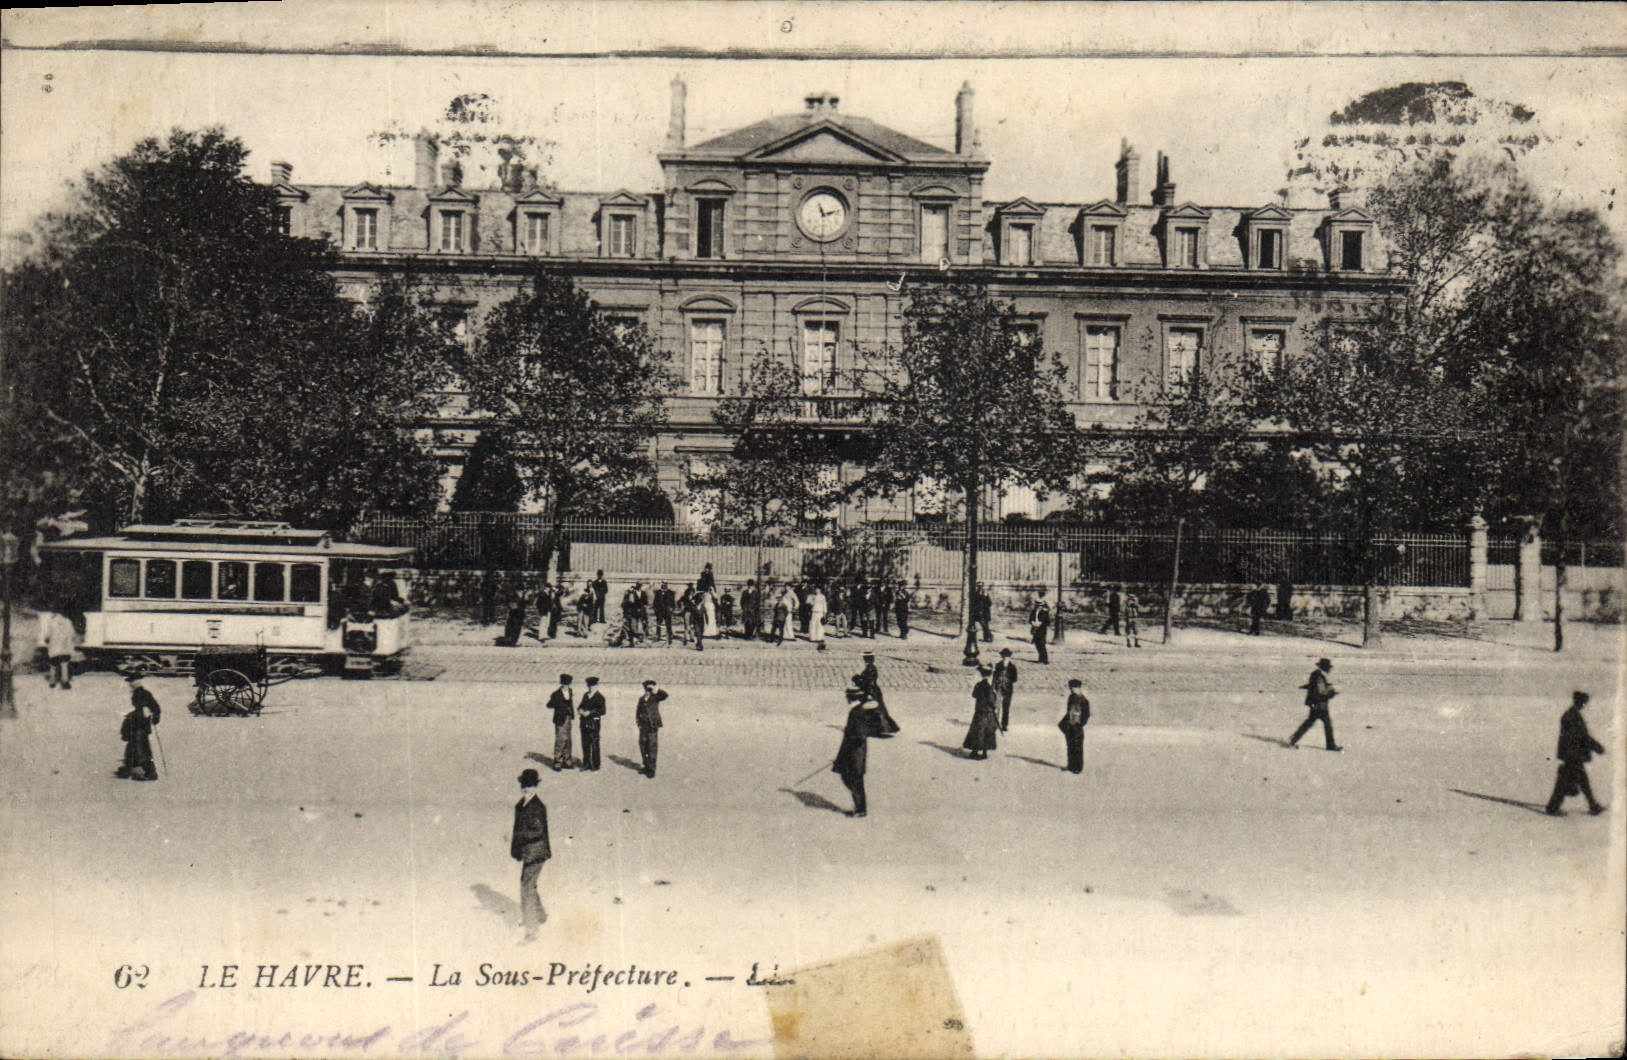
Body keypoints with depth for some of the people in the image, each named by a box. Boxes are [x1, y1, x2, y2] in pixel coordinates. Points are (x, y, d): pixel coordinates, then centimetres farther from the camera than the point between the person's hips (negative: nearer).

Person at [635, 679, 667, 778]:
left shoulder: (655, 697, -1)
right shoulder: (641, 699, 12)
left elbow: (665, 695, -21)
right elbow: (638, 712, 19)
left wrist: (656, 690, -25)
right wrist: (639, 723, 9)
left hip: (653, 727, -5)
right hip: (643, 727, 5)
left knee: (652, 748, -7)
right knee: (643, 746, 10)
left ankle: (652, 770, -2)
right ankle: (647, 767, 26)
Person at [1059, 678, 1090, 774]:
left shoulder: (1083, 700, -16)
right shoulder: (1071, 697, 6)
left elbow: (1086, 716, -14)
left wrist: (1078, 725, -17)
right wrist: (1062, 723, 15)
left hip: (1077, 728, -7)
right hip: (1069, 728, 7)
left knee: (1077, 749, 2)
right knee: (1070, 748, 15)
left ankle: (1078, 768, 13)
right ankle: (1071, 766, 26)